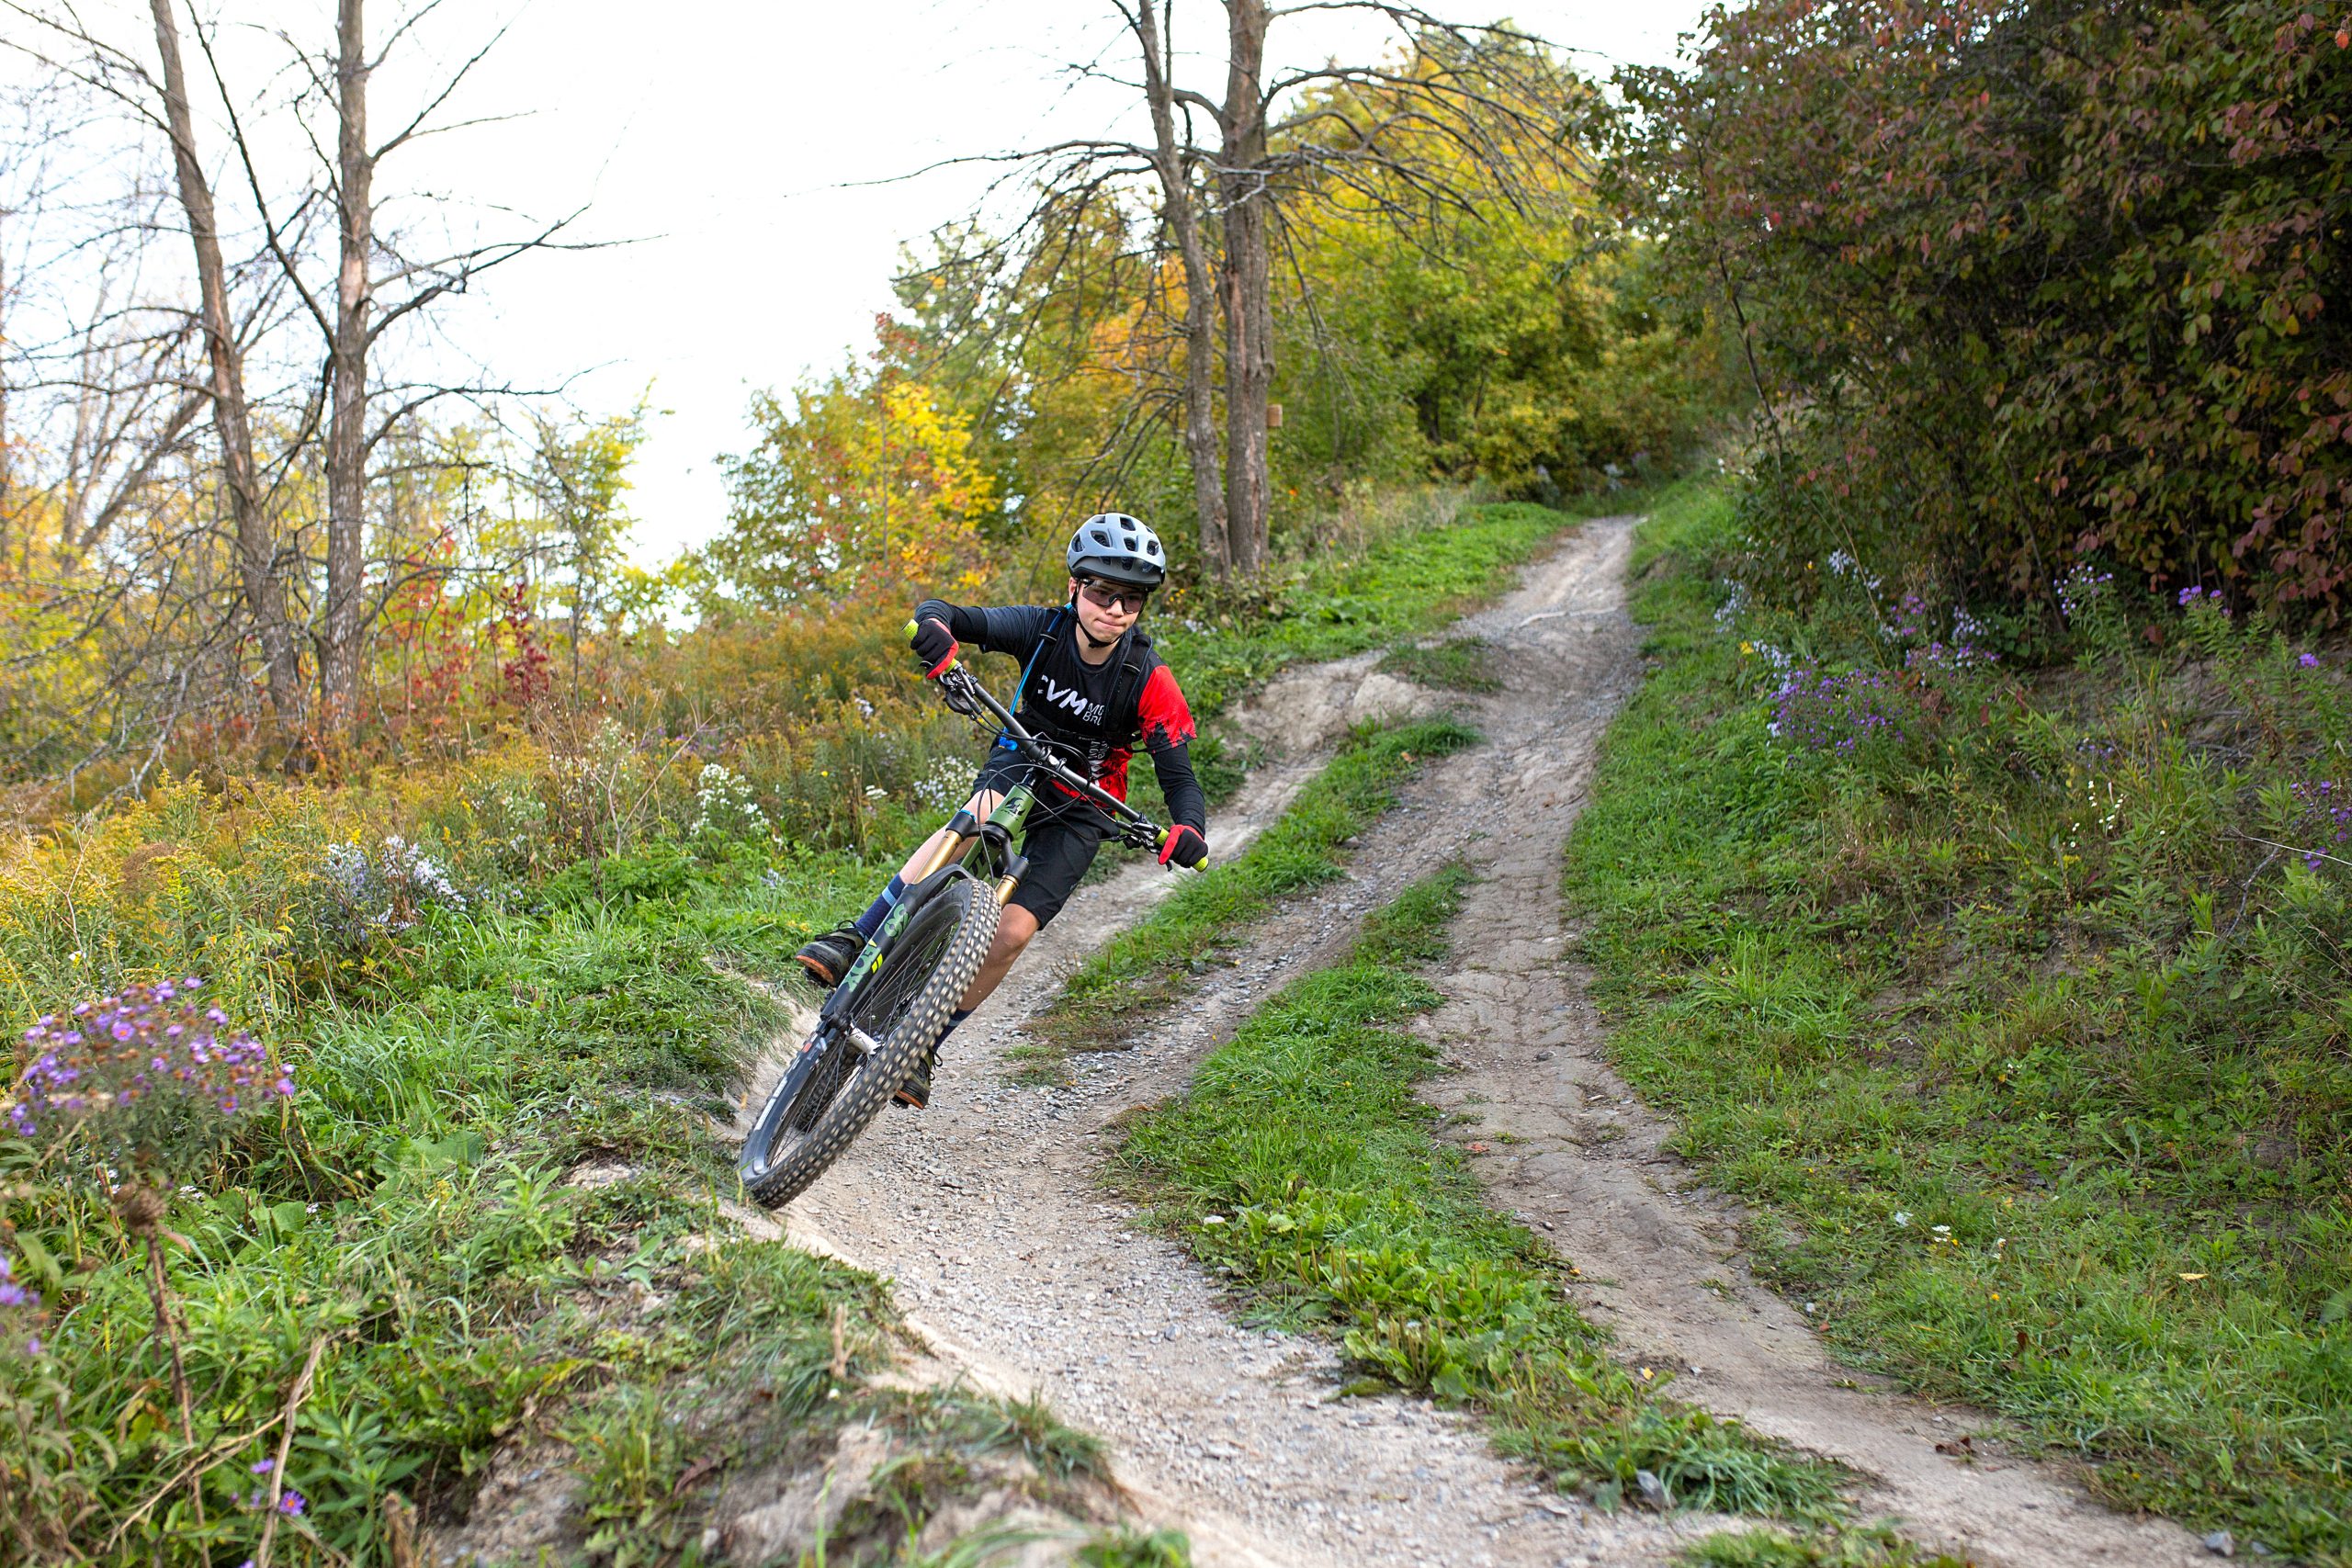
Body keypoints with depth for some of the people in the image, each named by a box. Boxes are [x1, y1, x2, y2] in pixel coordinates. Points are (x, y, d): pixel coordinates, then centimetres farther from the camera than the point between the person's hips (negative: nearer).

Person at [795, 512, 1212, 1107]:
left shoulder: (1151, 683, -22)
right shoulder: (1043, 628, -18)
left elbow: (1179, 777, -24)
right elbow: (942, 613, -24)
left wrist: (1188, 829, -46)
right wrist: (933, 627, -50)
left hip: (1081, 809, -1)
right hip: (1020, 762, 1)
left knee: (1012, 933, -17)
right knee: (973, 818, -36)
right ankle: (854, 942, -37)